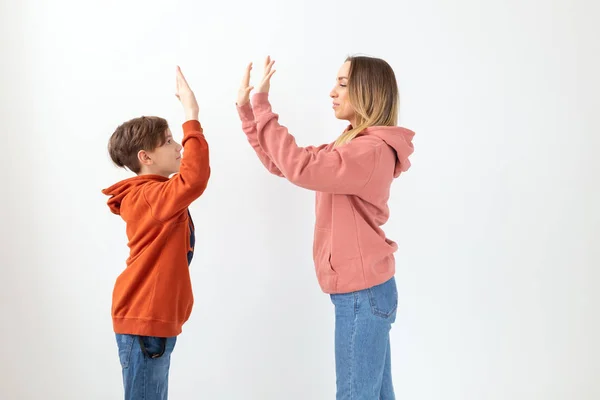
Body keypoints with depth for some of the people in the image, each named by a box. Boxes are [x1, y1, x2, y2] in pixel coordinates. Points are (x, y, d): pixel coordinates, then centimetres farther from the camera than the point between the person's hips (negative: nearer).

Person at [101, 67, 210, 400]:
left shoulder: (151, 194, 12)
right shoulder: (150, 196, -21)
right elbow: (195, 178, -37)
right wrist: (191, 117, -31)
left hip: (154, 320, 10)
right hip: (144, 322, -10)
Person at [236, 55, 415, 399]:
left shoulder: (373, 151, -18)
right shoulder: (351, 146, 13)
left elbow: (299, 167, -28)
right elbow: (280, 163, 15)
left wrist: (262, 107, -22)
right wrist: (247, 110, 9)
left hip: (363, 293, -9)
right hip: (365, 291, 9)